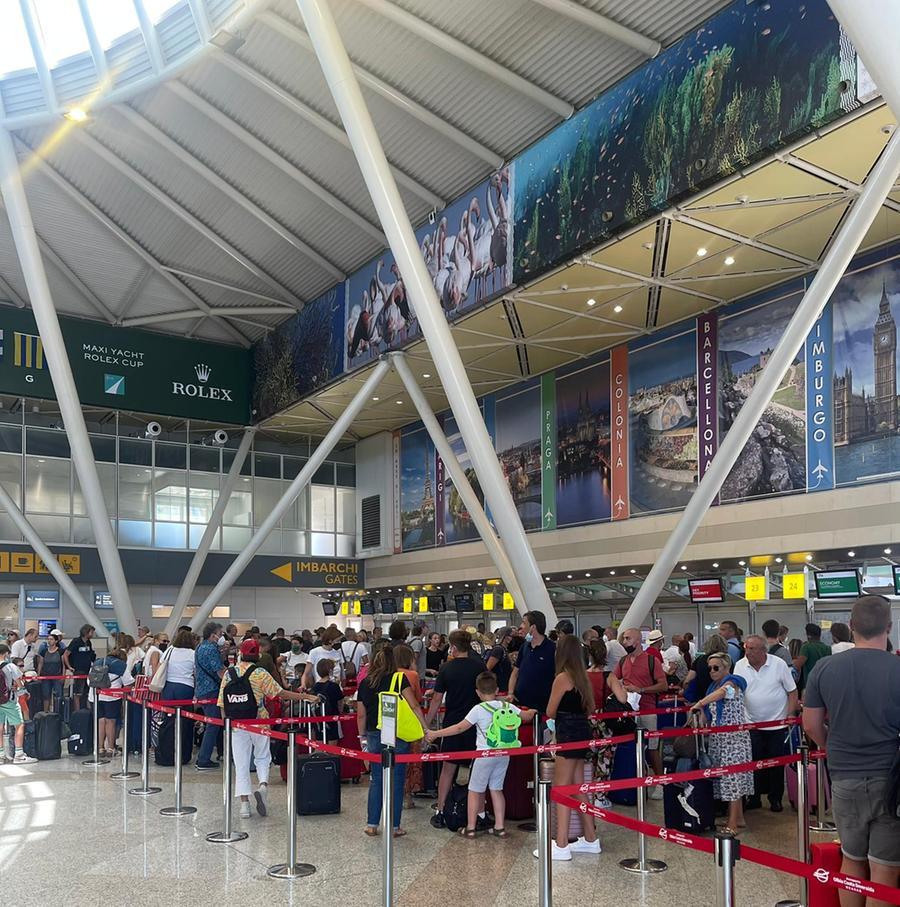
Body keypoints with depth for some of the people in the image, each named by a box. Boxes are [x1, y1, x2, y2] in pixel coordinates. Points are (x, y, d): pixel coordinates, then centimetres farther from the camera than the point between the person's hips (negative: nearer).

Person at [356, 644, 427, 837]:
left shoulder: (364, 684, 6)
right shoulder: (399, 679, -4)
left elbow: (361, 715, 8)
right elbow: (414, 706, -11)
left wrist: (363, 738, 18)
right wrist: (426, 728, -8)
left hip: (374, 735, 3)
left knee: (376, 780, 13)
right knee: (396, 781, 5)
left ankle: (372, 825, 15)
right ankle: (394, 826, 9)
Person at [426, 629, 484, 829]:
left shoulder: (447, 669, -3)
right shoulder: (480, 668, -2)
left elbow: (437, 700, -1)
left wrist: (427, 724, 8)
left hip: (452, 724, 0)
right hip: (476, 724, 0)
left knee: (448, 769, 8)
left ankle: (440, 812, 9)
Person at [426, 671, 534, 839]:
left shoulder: (478, 709, -11)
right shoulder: (507, 706, 2)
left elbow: (460, 727, -12)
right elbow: (527, 716, 12)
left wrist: (435, 734, -7)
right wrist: (531, 712, 37)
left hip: (485, 754, -5)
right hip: (504, 754, 5)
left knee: (475, 790, 7)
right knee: (496, 789, 16)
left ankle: (470, 828, 12)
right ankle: (500, 827, 18)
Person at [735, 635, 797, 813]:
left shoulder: (779, 664, -8)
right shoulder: (740, 666, -3)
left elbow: (792, 692, -2)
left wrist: (790, 716, -7)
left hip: (777, 724, -2)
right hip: (752, 724, 2)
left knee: (776, 763, 5)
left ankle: (776, 799, 19)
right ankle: (754, 798, 16)